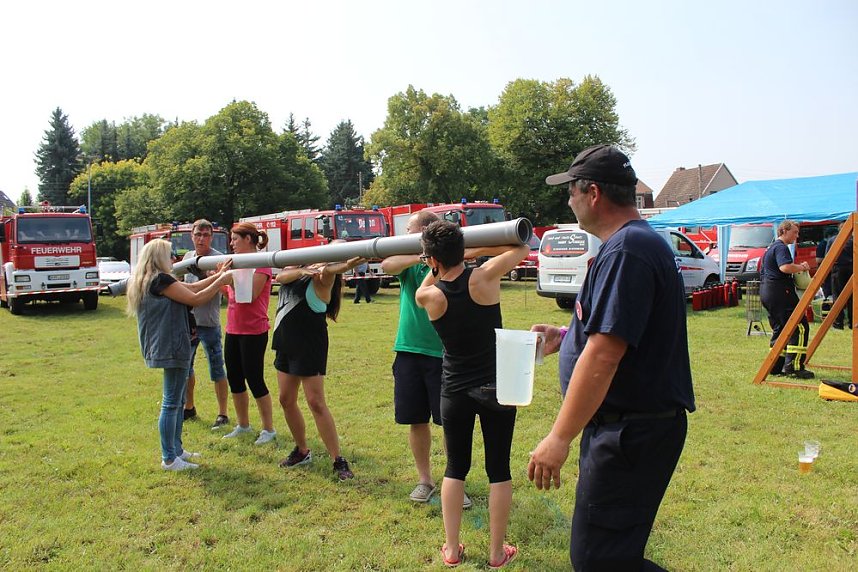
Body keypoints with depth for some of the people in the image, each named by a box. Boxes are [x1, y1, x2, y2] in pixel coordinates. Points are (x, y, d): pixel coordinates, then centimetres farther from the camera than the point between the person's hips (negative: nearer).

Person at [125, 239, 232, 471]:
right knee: (171, 402, -2)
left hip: (167, 346, 11)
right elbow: (195, 299, -15)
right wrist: (221, 281, -6)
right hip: (171, 347, -11)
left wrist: (218, 275, 11)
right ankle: (169, 459, 7)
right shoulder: (160, 280, -17)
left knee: (177, 400, 19)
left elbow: (190, 287, 13)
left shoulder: (145, 281, 14)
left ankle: (176, 450, 29)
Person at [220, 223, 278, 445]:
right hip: (233, 330, 8)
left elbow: (250, 295, -22)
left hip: (253, 332, -8)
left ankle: (269, 429, 12)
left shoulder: (261, 264, -12)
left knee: (254, 380, -2)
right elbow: (232, 296, 15)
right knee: (234, 379, 14)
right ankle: (243, 425, 29)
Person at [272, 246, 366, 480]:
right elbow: (280, 277, -12)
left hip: (311, 345, -7)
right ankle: (302, 450, 30)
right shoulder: (297, 268, 7)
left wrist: (347, 265, -57)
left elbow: (328, 270, -34)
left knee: (316, 402, -9)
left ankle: (338, 460, 0)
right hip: (287, 343, 7)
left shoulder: (324, 277, -11)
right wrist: (302, 271, -31)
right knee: (286, 400, 12)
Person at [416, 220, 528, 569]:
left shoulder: (427, 295, -12)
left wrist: (440, 262, 8)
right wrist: (475, 251, 1)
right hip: (496, 387, -1)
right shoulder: (483, 278, -16)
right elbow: (522, 247, 0)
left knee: (455, 467, 16)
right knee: (499, 469, 10)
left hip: (455, 392, 1)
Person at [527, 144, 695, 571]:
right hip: (630, 425, 11)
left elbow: (603, 356, -28)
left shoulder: (626, 251, -21)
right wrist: (566, 336, 17)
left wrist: (559, 438, -25)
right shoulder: (637, 242, 14)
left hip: (630, 434, -11)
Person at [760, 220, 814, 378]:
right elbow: (785, 267, -28)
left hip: (767, 292, 11)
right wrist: (802, 267, -11)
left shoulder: (771, 248, 22)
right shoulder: (781, 247, -10)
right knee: (800, 327, -9)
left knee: (779, 330, 13)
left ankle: (776, 368, 12)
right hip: (780, 292, -11)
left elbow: (764, 271, 29)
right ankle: (794, 367, -12)